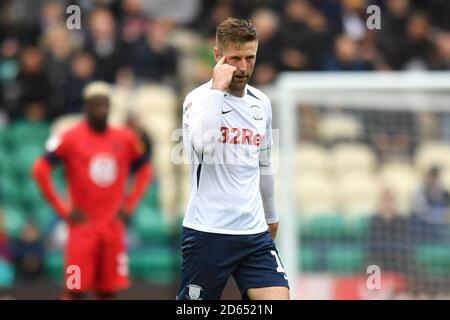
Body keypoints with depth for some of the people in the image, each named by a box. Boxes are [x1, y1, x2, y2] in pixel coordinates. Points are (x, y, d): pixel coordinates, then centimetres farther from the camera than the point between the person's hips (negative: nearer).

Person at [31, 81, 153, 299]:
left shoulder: (125, 139, 7)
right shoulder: (70, 139, -6)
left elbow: (144, 170, 20)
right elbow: (40, 170, -7)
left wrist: (129, 204, 9)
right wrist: (62, 209, -8)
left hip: (113, 226, 4)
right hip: (83, 225, -4)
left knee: (108, 291, 4)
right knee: (75, 291, -8)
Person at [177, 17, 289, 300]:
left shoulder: (261, 103, 11)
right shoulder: (199, 98, -7)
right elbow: (203, 144, -29)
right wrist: (218, 88, -22)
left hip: (255, 233, 5)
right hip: (208, 231, -5)